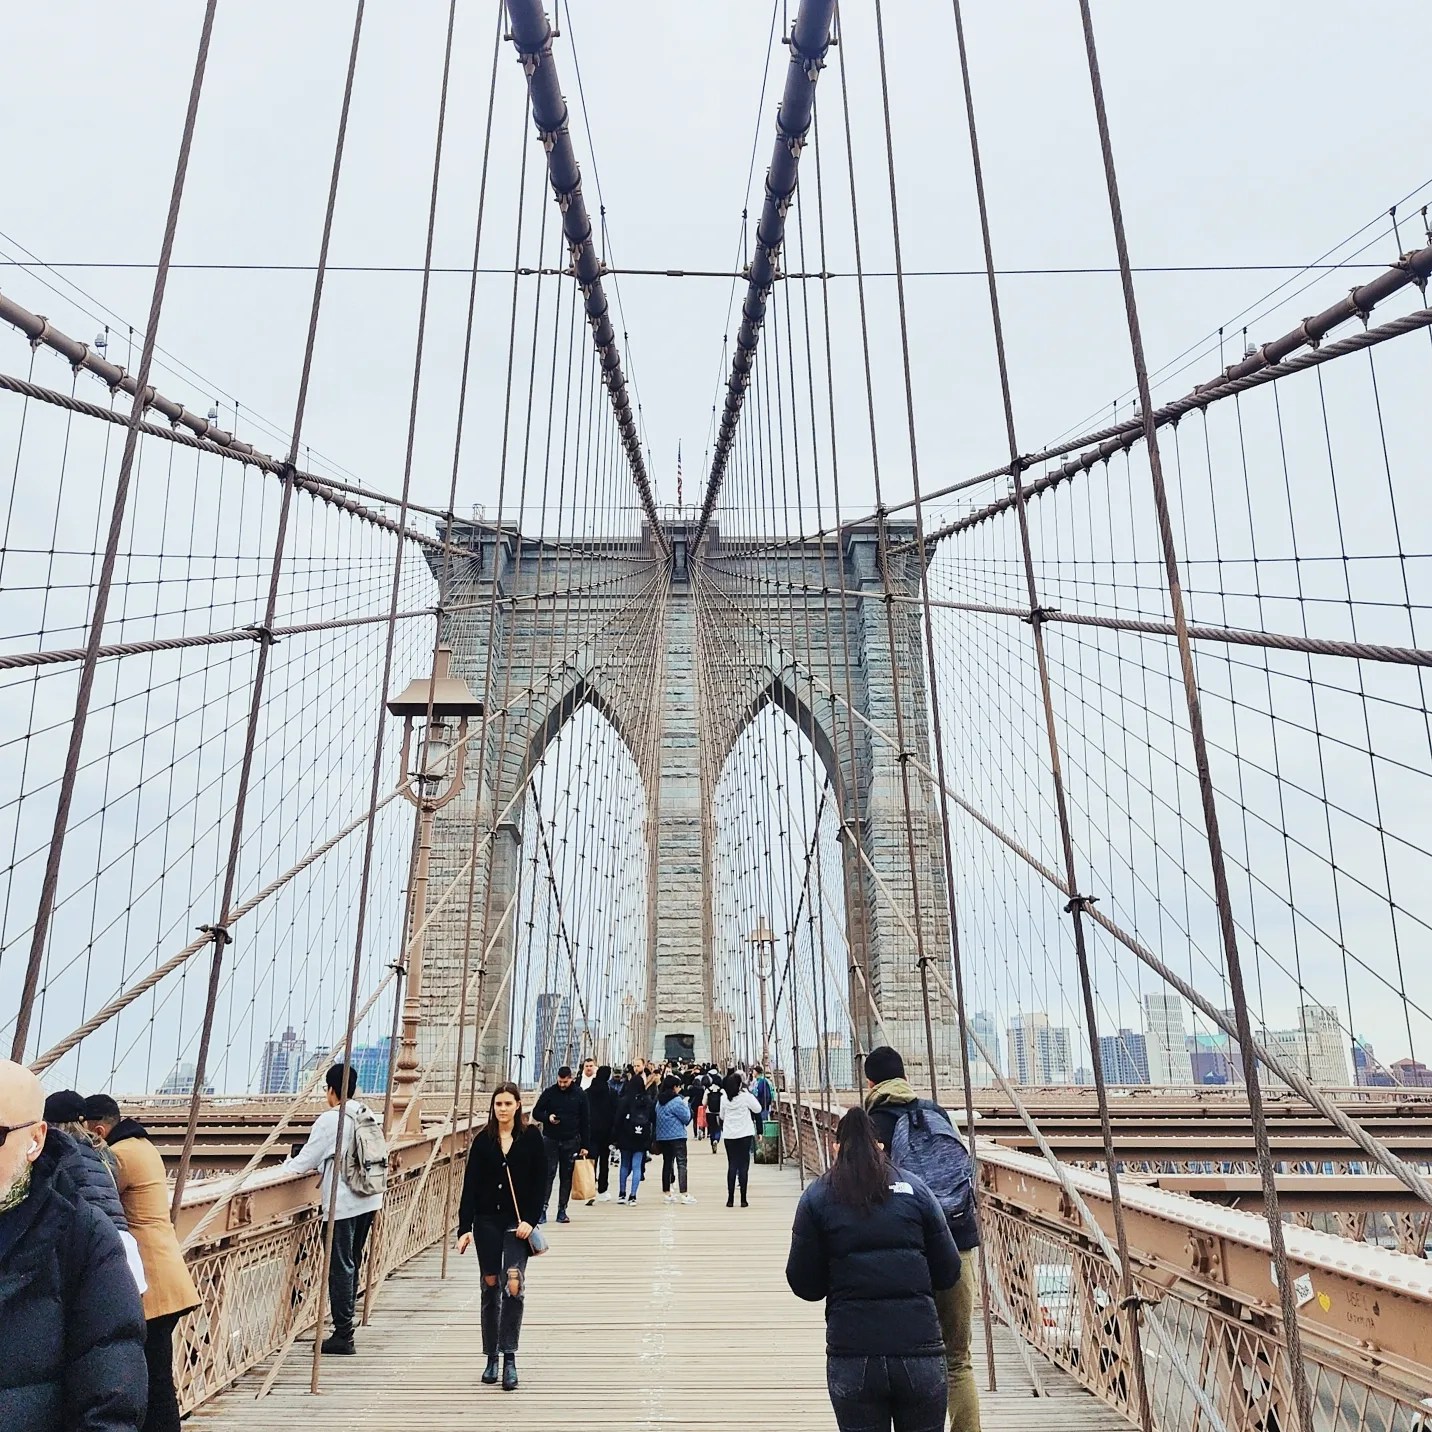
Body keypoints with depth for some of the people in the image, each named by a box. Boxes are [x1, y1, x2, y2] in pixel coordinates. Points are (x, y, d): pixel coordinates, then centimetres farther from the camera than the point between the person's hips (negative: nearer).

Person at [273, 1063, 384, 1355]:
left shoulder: (329, 1120, -14)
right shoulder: (367, 1115, 6)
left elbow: (304, 1163, -8)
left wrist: (286, 1165, 13)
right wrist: (322, 1165, 24)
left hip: (343, 1204, -7)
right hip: (369, 1200, 7)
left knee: (341, 1268, 1)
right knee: (352, 1263, 19)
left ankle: (343, 1335, 5)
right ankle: (346, 1318, 27)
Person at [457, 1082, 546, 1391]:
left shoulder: (531, 1137, -2)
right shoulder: (483, 1140, 2)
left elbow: (541, 1181, -2)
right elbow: (470, 1185, 1)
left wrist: (530, 1219, -10)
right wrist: (465, 1227, -5)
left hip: (518, 1222, -2)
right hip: (487, 1221, 2)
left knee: (513, 1284, -16)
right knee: (490, 1286, 8)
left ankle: (509, 1357, -7)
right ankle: (491, 1359, 22)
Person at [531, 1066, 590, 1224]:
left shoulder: (579, 1095, 0)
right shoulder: (549, 1092, -1)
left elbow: (585, 1122, 3)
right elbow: (536, 1113, 5)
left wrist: (585, 1145, 0)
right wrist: (547, 1117, -17)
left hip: (571, 1141, 1)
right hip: (550, 1140, -1)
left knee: (567, 1176, 5)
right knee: (548, 1174, -5)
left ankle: (562, 1211, 12)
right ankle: (542, 1209, -3)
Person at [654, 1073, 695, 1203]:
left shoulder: (659, 1100, 10)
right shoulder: (677, 1101, -14)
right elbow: (686, 1118, -9)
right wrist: (686, 1106, 7)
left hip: (662, 1136, 7)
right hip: (677, 1136, -7)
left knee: (667, 1163, 11)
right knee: (681, 1163, -5)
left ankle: (668, 1193, 13)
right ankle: (684, 1194, -8)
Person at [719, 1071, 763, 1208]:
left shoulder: (724, 1098, 0)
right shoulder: (746, 1096, -11)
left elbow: (722, 1116, 11)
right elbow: (758, 1109, 1)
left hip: (729, 1136, 3)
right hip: (745, 1135, -3)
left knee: (731, 1166, 8)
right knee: (743, 1166, 2)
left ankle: (730, 1199, 7)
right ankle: (743, 1199, 3)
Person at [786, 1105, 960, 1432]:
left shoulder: (816, 1197, 2)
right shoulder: (914, 1188, 4)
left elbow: (804, 1285, 2)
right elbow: (948, 1273, 6)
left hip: (853, 1356, -1)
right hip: (919, 1346, 1)